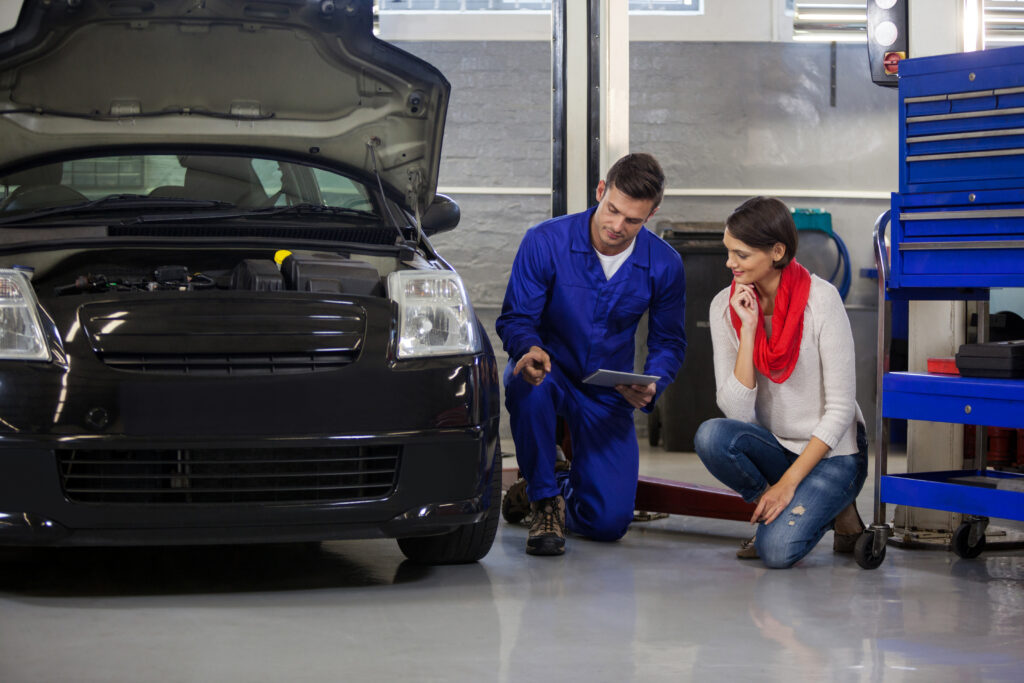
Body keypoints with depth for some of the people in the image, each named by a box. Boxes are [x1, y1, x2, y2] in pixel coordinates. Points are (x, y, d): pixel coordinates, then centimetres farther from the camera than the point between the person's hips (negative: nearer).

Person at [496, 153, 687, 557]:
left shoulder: (664, 265, -9)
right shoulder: (545, 242, -17)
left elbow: (668, 342, 2)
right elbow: (514, 318, -12)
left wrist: (651, 386, -20)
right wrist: (530, 349, -37)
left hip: (607, 394, 2)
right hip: (548, 370, -2)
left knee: (609, 523, -10)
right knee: (527, 382, -42)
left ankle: (560, 485, 29)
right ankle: (544, 499, -18)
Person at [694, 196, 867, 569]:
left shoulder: (821, 299, -16)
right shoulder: (725, 306, -5)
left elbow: (840, 408, -15)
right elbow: (737, 411, -12)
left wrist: (788, 483, -18)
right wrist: (748, 329, -20)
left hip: (831, 452, -4)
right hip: (774, 446, 4)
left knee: (776, 550, -27)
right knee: (711, 436, -29)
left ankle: (831, 510, 5)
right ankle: (777, 509, -3)